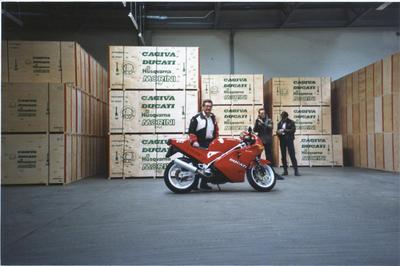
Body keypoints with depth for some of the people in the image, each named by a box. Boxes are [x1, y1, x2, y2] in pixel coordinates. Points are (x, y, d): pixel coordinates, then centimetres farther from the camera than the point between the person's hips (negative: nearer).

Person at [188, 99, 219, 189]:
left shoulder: (213, 117, 17)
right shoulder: (196, 118, -6)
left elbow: (216, 130, 24)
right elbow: (191, 131, -10)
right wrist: (194, 141, -19)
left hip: (211, 144, 7)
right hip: (200, 145, -7)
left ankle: (204, 183, 18)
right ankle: (194, 184, -2)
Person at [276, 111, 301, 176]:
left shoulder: (291, 122, 1)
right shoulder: (280, 123, 13)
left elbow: (293, 130, -12)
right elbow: (278, 131, 16)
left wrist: (284, 130, -19)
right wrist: (278, 132, -8)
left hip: (289, 140, -4)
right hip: (282, 140, 4)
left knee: (292, 155, -8)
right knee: (283, 156, 5)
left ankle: (296, 171, -6)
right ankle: (285, 171, 12)